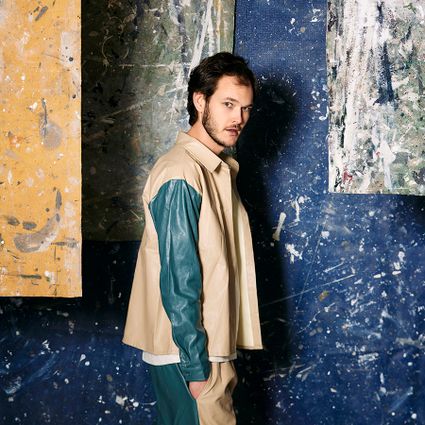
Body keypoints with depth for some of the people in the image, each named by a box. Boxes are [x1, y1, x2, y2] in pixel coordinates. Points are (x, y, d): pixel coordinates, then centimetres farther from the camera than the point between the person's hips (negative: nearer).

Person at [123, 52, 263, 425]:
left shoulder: (221, 169, 12)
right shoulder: (181, 175, -18)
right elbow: (178, 281, -21)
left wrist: (218, 355, 16)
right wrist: (196, 366, -20)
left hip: (212, 346, 9)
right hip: (188, 353, -9)